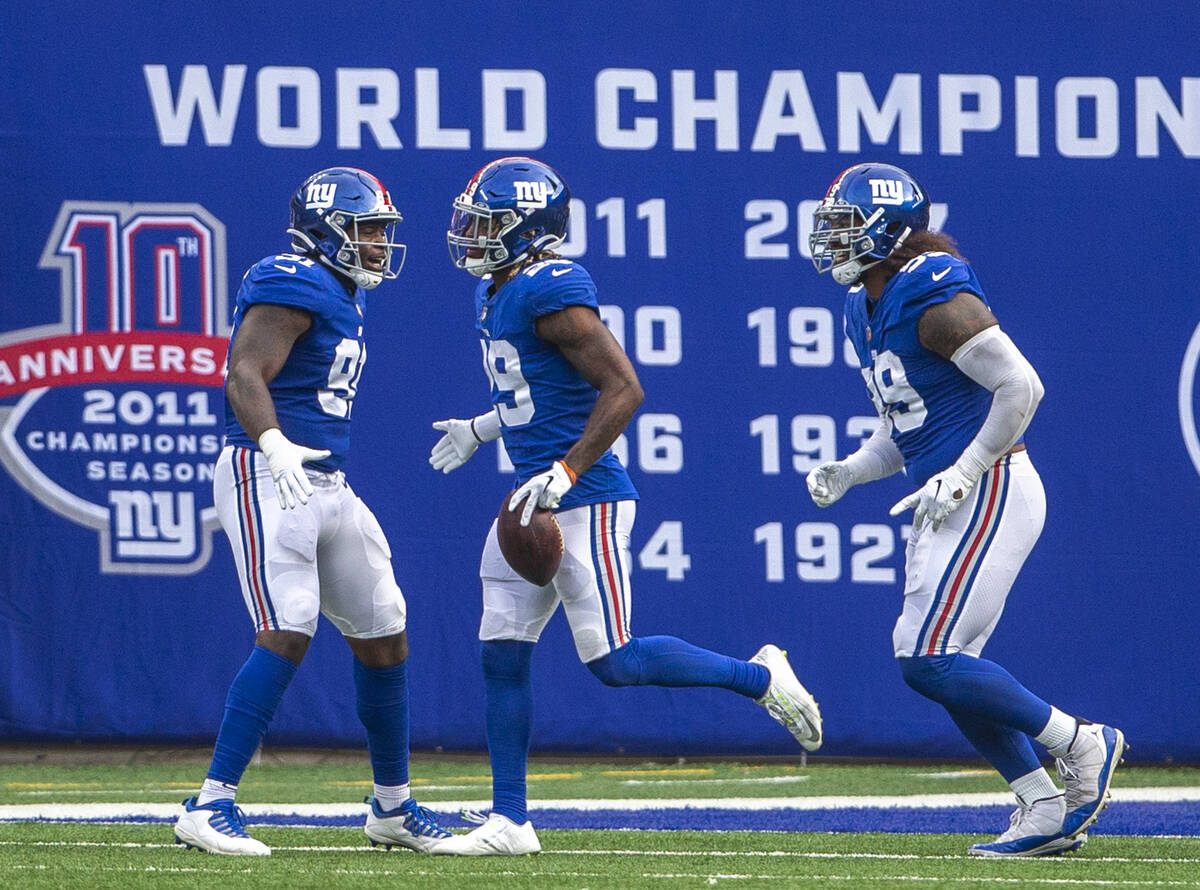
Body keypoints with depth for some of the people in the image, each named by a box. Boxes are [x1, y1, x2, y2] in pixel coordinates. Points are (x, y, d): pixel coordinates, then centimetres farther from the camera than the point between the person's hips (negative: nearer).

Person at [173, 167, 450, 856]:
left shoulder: (343, 296, 19)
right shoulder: (295, 285, -12)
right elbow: (245, 376, -23)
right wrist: (276, 445, -38)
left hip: (327, 487, 10)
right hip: (266, 480, -10)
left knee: (384, 637, 13)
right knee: (288, 635, -20)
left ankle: (393, 808, 26)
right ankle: (211, 807, -19)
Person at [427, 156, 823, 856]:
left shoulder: (551, 291, -17)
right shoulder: (499, 294, 13)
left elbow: (623, 389, -22)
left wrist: (563, 473, -26)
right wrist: (479, 431, 29)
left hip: (584, 503, -10)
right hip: (536, 501, 10)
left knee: (615, 662, -8)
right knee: (502, 657, 5)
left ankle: (760, 677, 10)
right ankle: (509, 822, 8)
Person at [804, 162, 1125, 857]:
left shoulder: (935, 298, -16)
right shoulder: (867, 311, 14)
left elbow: (1021, 387, -20)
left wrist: (961, 475, -19)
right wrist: (848, 473, 9)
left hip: (991, 494, -10)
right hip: (949, 506, 10)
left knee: (929, 661, -13)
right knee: (946, 667, 6)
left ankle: (1082, 743, 0)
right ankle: (1048, 811, 10)